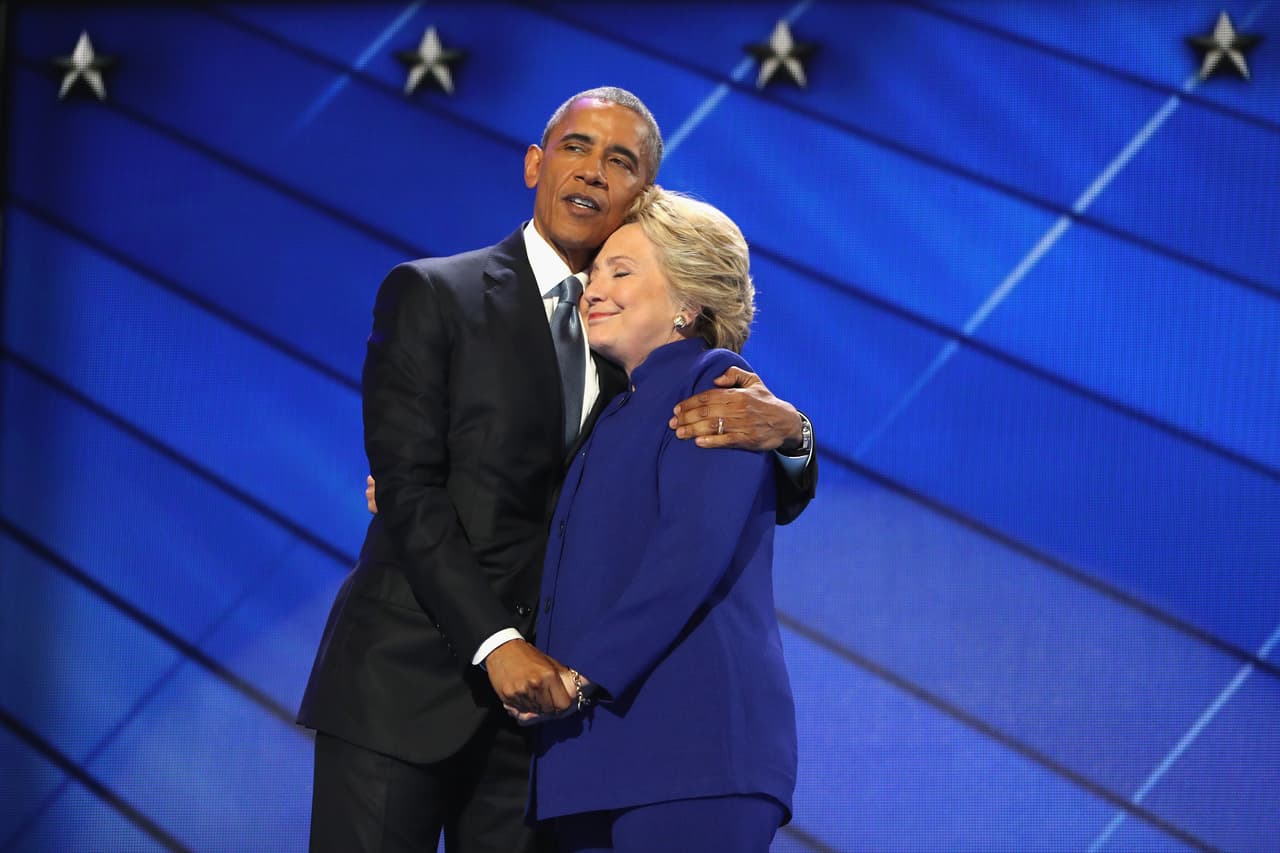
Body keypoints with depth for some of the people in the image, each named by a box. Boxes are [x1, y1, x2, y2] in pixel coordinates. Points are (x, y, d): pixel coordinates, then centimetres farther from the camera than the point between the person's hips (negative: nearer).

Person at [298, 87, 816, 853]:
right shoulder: (433, 296, 1)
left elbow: (771, 500, 6)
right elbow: (410, 490, -8)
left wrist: (784, 429, -18)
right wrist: (496, 641, -19)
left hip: (540, 694, 3)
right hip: (409, 685, -3)